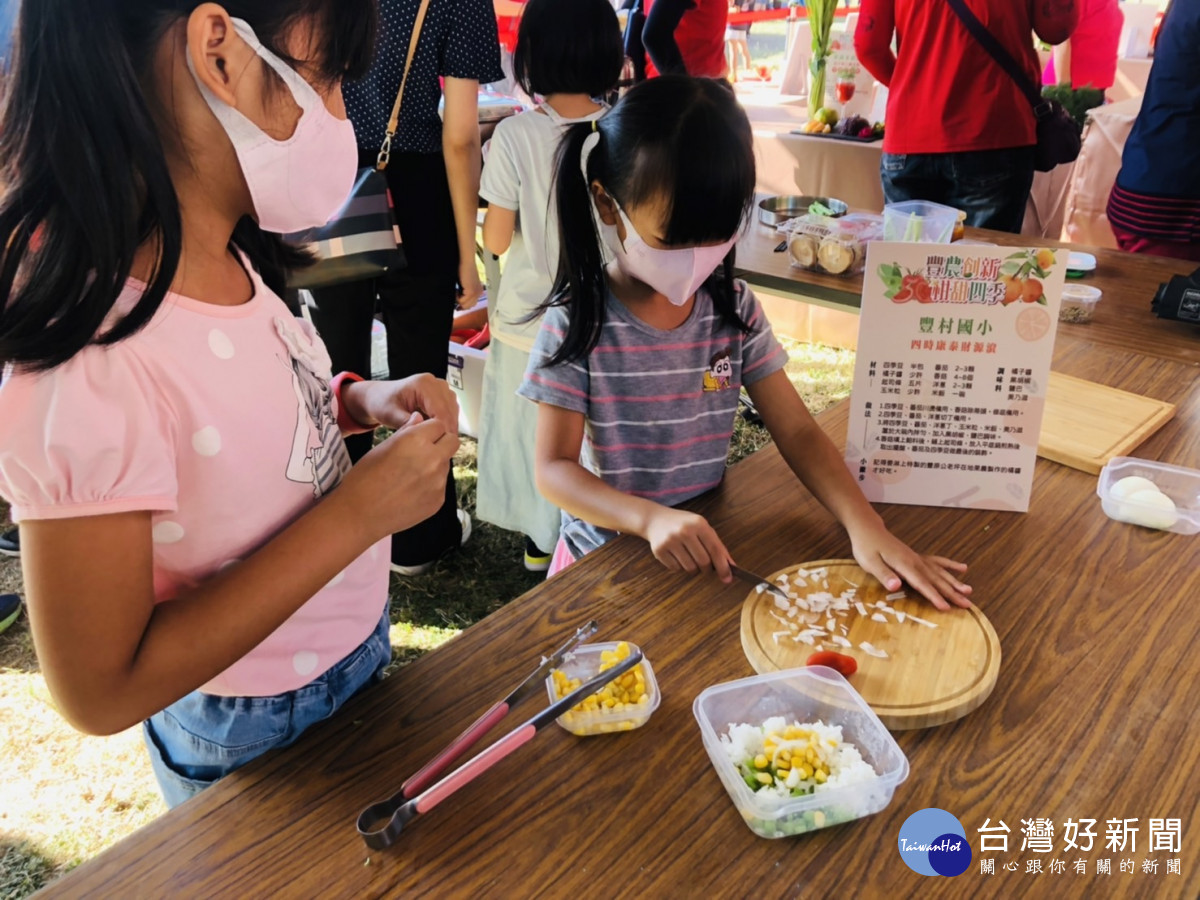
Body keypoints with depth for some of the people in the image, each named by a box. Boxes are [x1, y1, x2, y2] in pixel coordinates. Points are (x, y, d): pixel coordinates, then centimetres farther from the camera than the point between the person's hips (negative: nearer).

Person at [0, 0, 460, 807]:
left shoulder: (224, 260, -10)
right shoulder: (87, 359, -33)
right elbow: (101, 693, -27)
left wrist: (361, 400, -11)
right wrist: (358, 513, -30)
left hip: (355, 645, 7)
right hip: (257, 738, -7)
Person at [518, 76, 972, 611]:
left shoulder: (733, 310, -2)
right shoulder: (577, 323, -13)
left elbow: (797, 431, -2)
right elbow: (553, 469, -13)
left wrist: (866, 527, -18)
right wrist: (650, 518, -31)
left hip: (708, 550, 4)